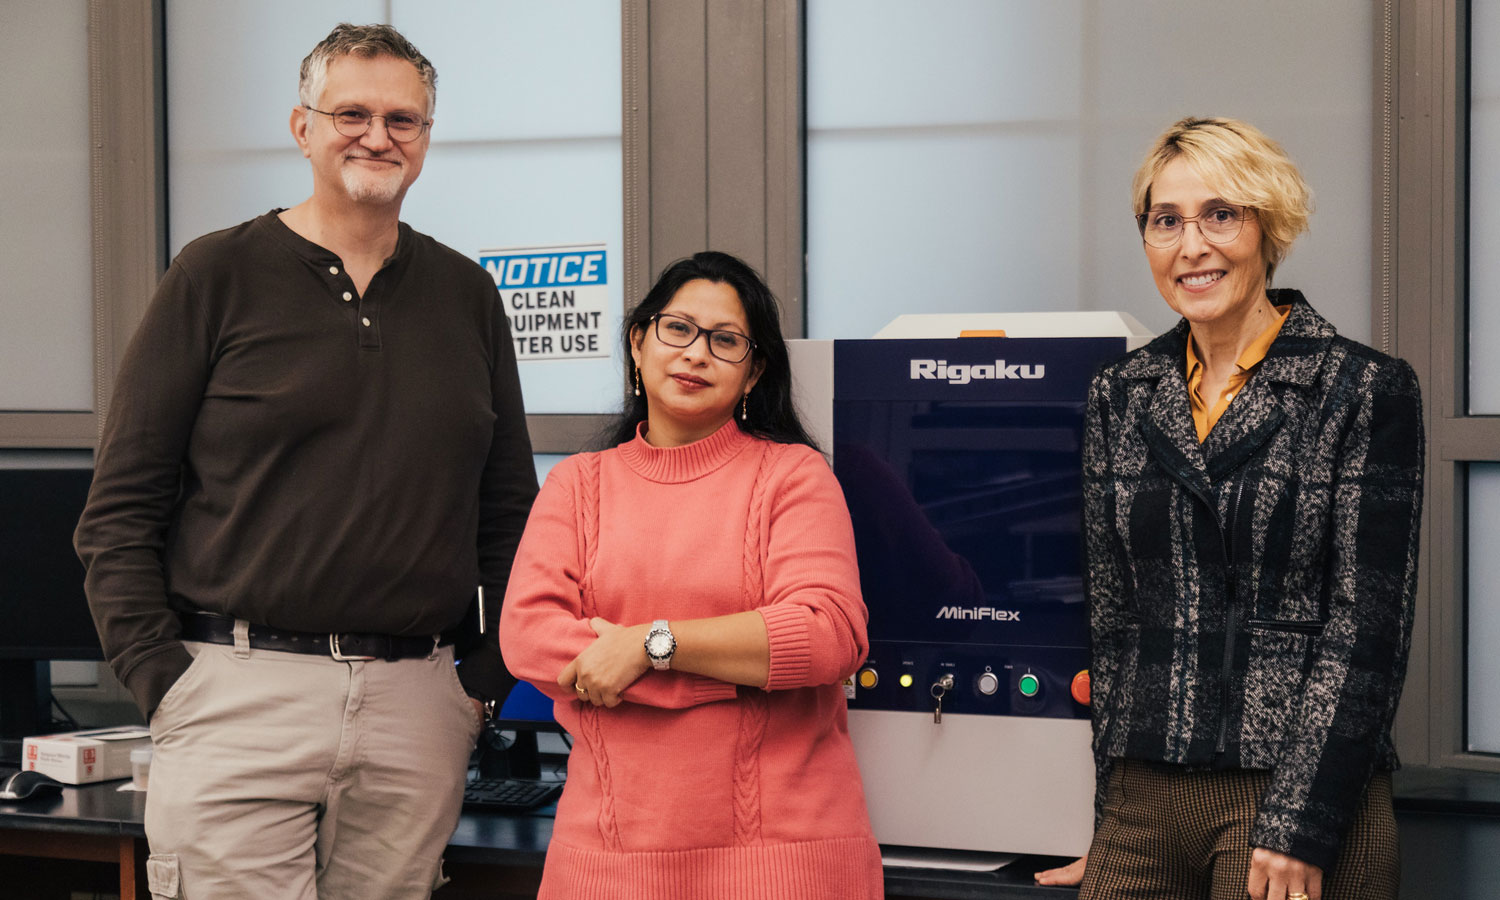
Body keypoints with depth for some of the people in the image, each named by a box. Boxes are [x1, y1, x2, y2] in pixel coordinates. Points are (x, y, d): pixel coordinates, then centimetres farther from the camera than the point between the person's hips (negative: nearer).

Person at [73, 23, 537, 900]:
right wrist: (161, 678, -8)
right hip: (243, 693, -3)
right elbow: (121, 506, 0)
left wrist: (488, 675, 8)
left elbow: (511, 509, 17)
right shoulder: (219, 275, 2)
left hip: (417, 700, 3)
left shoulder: (465, 295, 13)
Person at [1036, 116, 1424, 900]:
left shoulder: (1365, 390, -3)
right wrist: (1114, 810, 10)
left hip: (1304, 787, -4)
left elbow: (1367, 628, -7)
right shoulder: (1122, 395, 10)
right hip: (1145, 800, 4)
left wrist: (1299, 826, -14)